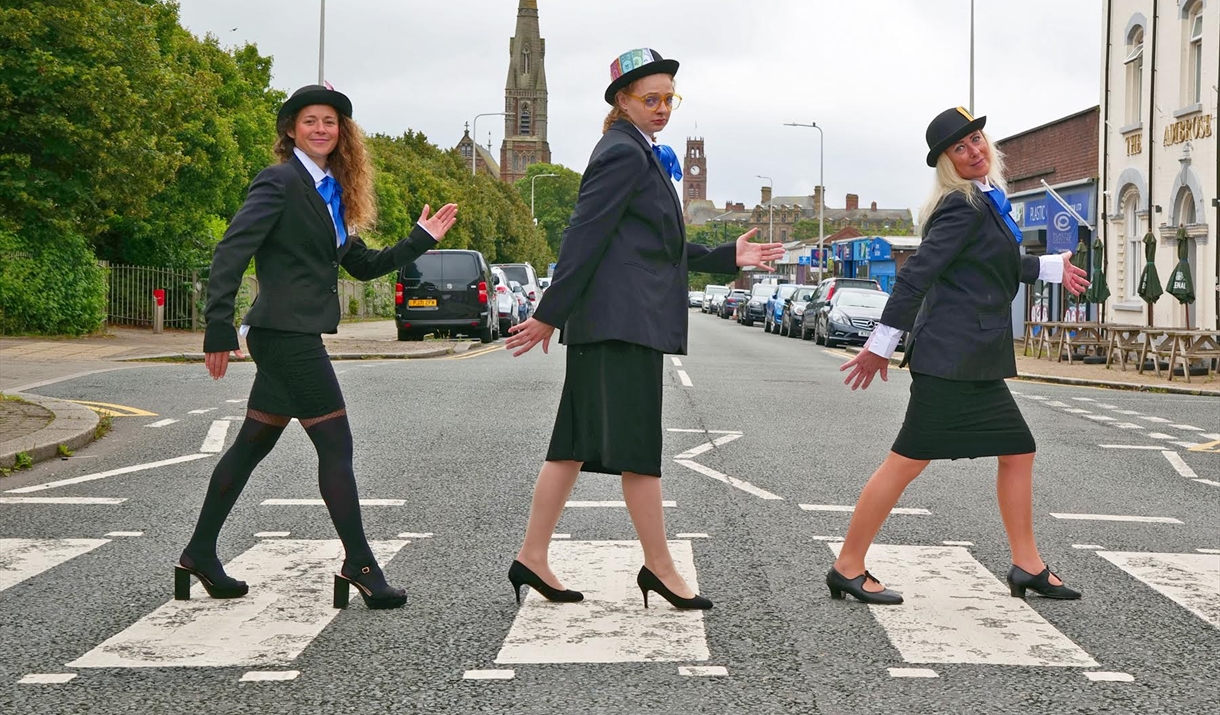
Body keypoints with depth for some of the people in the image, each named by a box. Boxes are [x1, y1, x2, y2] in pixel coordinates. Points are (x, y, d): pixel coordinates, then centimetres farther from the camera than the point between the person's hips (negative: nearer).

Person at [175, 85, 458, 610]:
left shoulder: (331, 193, 17)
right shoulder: (279, 182, -10)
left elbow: (364, 265, 20)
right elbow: (231, 252, -17)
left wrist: (421, 239, 13)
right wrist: (219, 328, -23)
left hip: (294, 335, 9)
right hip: (285, 332, -9)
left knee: (253, 444, 14)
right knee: (336, 444, -5)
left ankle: (200, 554, 23)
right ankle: (358, 565, 2)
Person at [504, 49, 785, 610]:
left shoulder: (642, 154, 21)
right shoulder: (623, 153, -10)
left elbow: (658, 247, 23)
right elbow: (584, 237, -15)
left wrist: (727, 257, 18)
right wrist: (549, 315, -18)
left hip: (619, 321, 10)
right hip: (625, 319, -10)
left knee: (576, 443, 9)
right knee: (638, 447, -3)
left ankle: (532, 558, 13)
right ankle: (659, 568, 4)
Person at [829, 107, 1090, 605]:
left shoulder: (985, 201, 16)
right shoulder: (963, 207, -13)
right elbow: (917, 273, -18)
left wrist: (1051, 268, 44)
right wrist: (881, 345, -19)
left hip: (976, 362, 10)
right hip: (951, 355, -10)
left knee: (1018, 451, 12)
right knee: (908, 460, -7)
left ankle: (1028, 568, 21)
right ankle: (848, 568, -1)